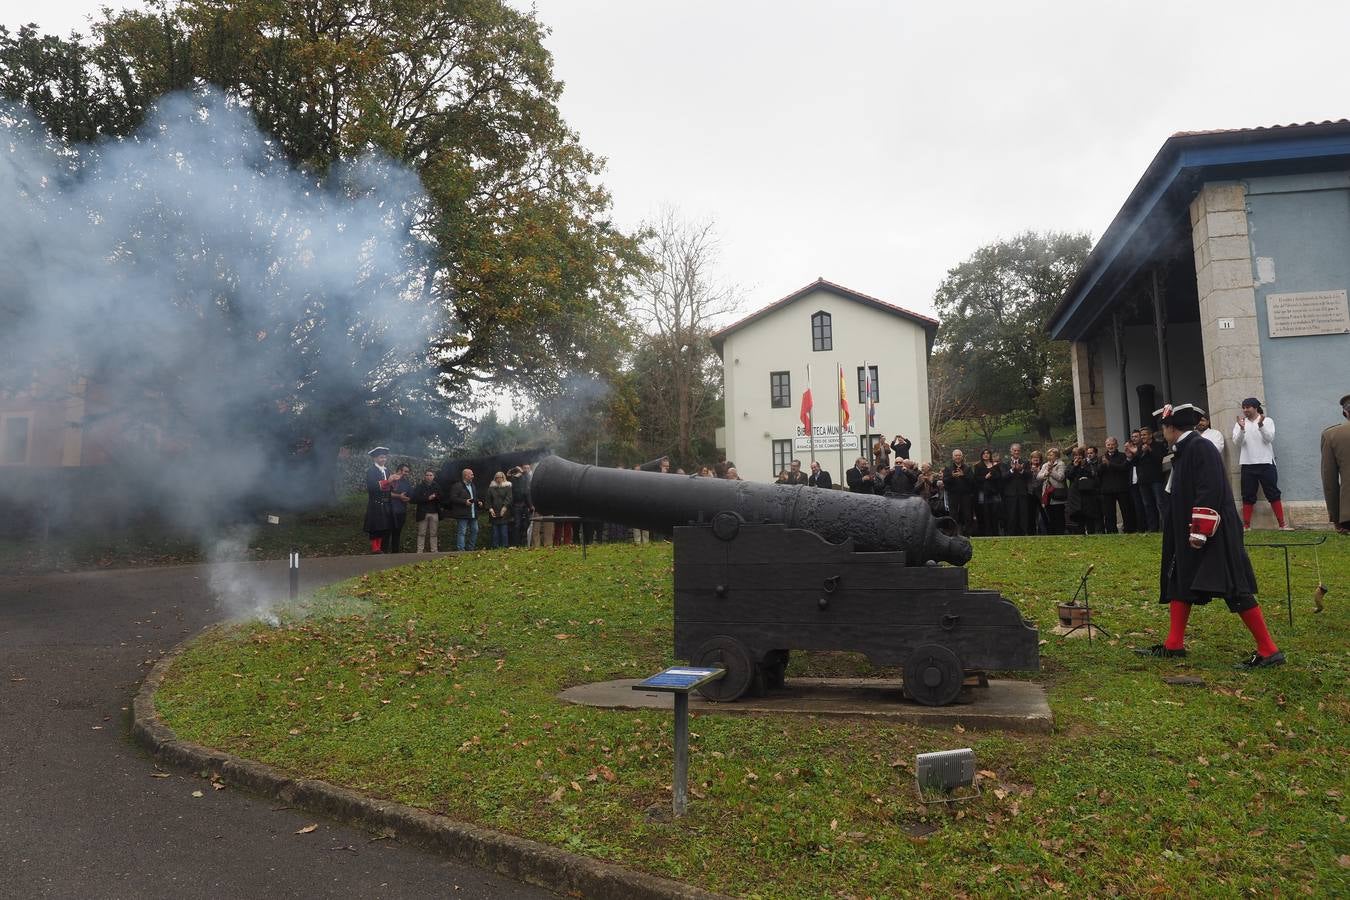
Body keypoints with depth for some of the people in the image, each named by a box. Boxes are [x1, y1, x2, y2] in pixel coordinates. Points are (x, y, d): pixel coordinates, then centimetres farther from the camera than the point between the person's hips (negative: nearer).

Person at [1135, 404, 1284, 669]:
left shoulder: (1200, 447, -16)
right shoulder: (1184, 450, 14)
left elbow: (1210, 492, -23)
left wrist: (1200, 532, -24)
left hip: (1211, 536, -11)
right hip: (1188, 535, 11)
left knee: (1234, 590, -7)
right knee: (1179, 585, 13)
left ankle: (1268, 650, 1)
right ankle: (1174, 645, 19)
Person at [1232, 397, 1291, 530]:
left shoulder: (1267, 421, 5)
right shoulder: (1239, 423, 8)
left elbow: (1269, 438, -10)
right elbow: (1236, 442, -4)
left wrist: (1260, 425, -25)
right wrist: (1242, 428, -21)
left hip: (1266, 463, -1)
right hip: (1247, 465, 1)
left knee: (1273, 494, 1)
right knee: (1248, 496, 3)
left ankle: (1282, 524, 4)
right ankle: (1246, 525, 6)